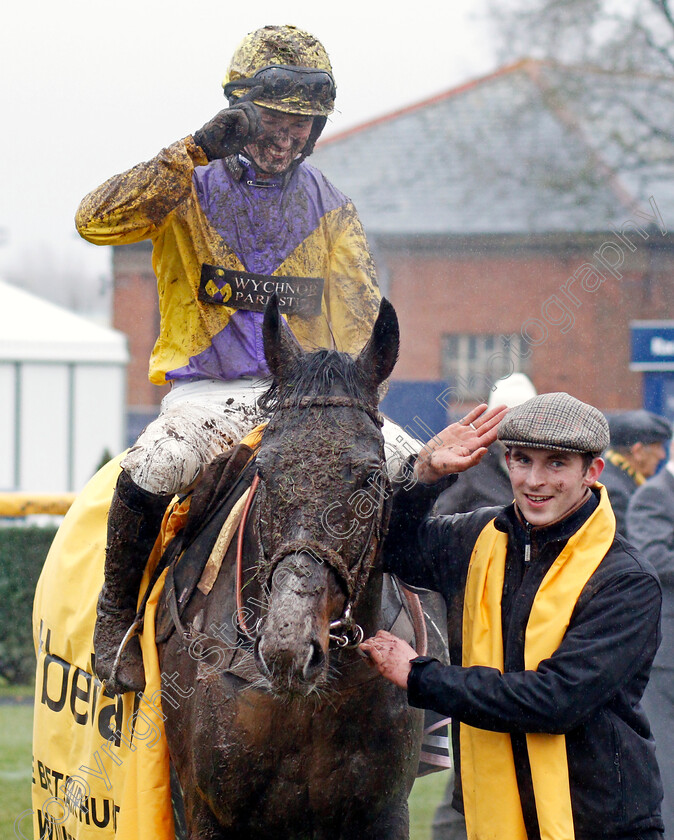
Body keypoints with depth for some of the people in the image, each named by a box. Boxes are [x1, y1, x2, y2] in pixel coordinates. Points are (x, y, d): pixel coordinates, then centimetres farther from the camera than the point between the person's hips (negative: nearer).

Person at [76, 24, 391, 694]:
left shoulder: (331, 212, 12)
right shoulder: (188, 192, 3)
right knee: (150, 471, -34)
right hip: (206, 392, -3)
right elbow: (97, 221, -15)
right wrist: (196, 153, -20)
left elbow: (360, 321, 9)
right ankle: (117, 613, -7)